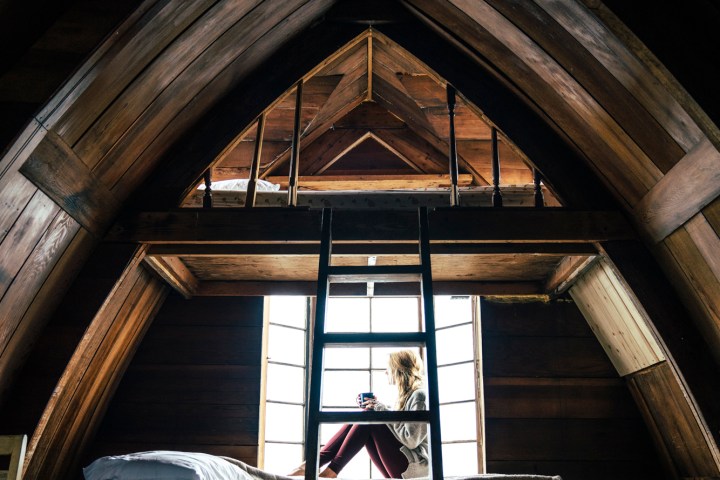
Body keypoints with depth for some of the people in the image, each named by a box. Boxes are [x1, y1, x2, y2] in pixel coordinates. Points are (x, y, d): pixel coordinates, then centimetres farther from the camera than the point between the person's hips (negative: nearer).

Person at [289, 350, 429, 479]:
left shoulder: (419, 396, -12)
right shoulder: (407, 395, 17)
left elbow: (411, 440, -21)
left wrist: (383, 410, -14)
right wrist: (377, 408, 2)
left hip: (413, 466, -8)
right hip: (401, 465, 8)